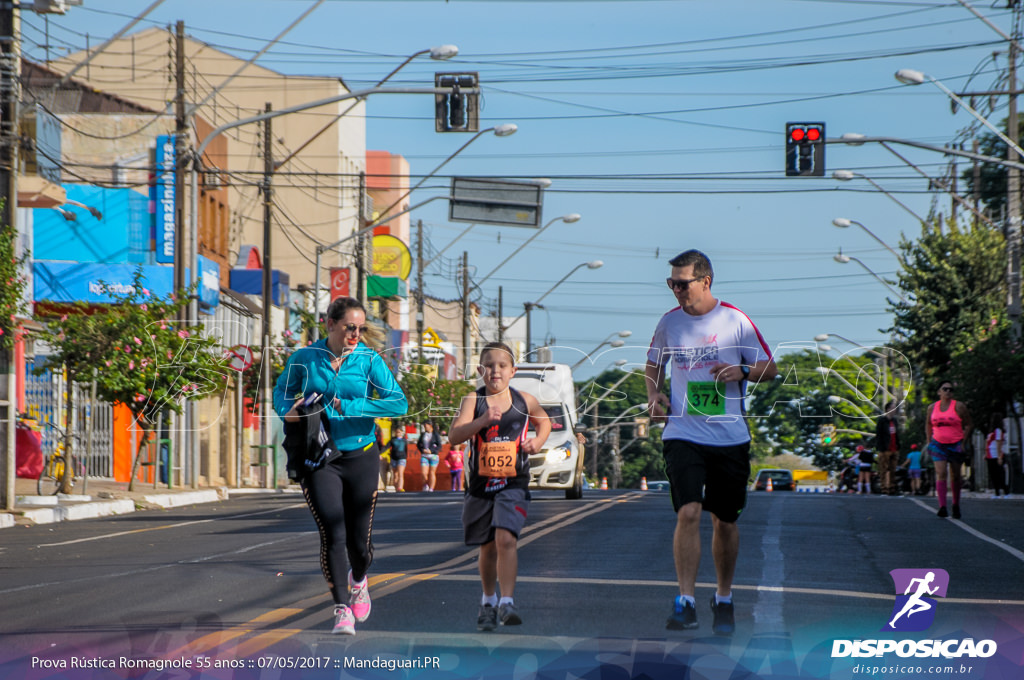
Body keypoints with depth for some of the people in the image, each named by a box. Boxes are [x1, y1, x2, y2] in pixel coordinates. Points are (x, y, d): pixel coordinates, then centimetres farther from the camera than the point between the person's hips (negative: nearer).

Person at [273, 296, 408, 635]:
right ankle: (342, 610, -5)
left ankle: (359, 581, 41)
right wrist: (288, 412, -9)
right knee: (332, 534, -15)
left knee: (358, 541, 7)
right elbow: (282, 391, 14)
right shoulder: (304, 359, -2)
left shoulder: (368, 360, -5)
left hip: (361, 458, 1)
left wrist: (346, 407, -21)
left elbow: (399, 402, -15)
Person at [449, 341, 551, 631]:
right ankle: (488, 601, 33)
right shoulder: (474, 400, -5)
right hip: (481, 485, 1)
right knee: (488, 547, 12)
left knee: (506, 539, -19)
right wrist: (482, 421, -33)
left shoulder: (524, 401, 0)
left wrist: (538, 441, 2)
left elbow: (543, 422, 22)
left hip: (513, 485, -1)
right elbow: (454, 436, -19)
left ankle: (507, 602, -17)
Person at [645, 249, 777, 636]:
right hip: (683, 434, 0)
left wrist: (742, 372, -16)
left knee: (725, 521, 9)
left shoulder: (735, 321, -3)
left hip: (730, 437, 0)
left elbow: (770, 369, 4)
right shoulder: (669, 323, 4)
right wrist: (653, 395, 2)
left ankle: (724, 600, 26)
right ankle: (685, 603, -14)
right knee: (688, 513, -15)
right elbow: (654, 364, 21)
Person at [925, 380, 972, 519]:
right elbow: (928, 425, 20)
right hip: (938, 445, 1)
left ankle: (956, 505, 25)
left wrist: (963, 443, -7)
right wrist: (929, 442, 12)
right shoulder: (932, 408, 5)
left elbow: (968, 425, 0)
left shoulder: (958, 406, -4)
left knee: (956, 476, 6)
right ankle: (942, 507, -21)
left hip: (956, 445, -1)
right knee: (941, 474, -14)